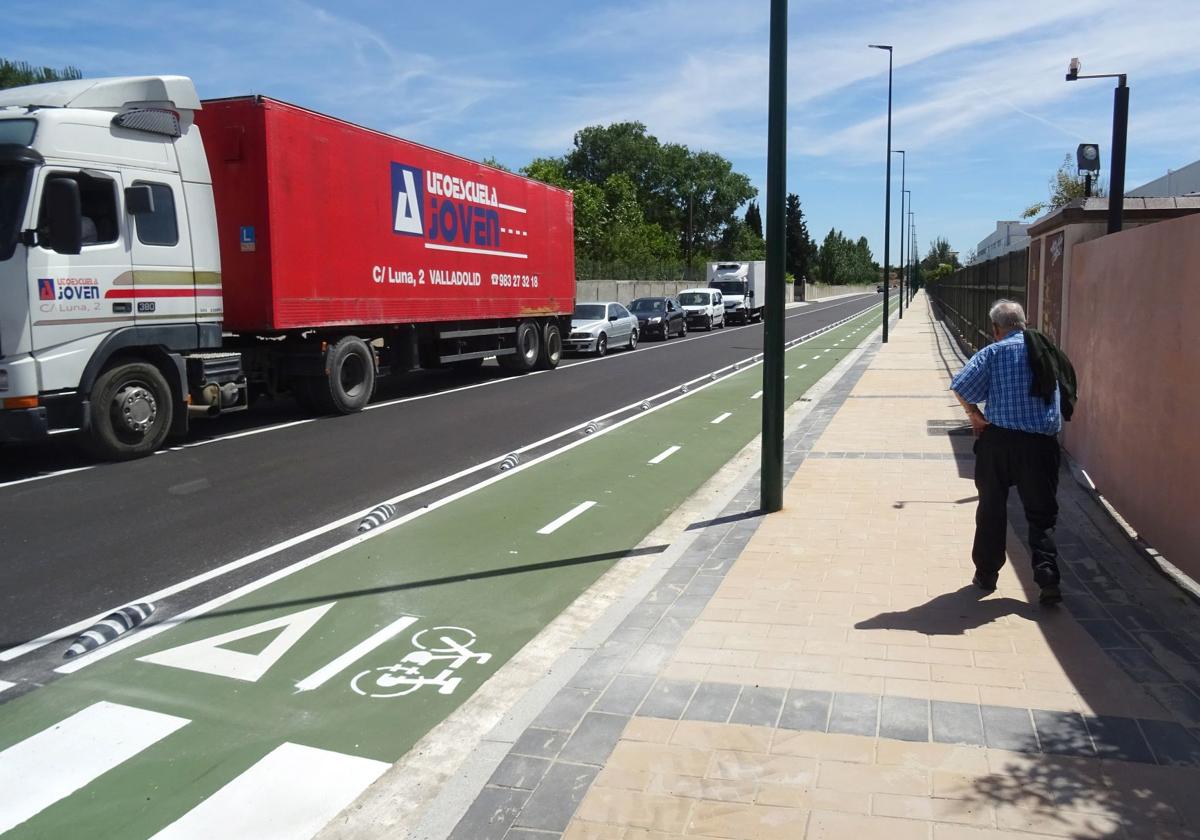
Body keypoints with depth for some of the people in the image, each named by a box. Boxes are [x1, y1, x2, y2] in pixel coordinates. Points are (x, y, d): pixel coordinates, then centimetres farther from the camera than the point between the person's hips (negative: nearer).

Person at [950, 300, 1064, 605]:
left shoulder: (994, 352, -3)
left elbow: (960, 387, -13)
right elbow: (1063, 397, 16)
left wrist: (976, 415, -1)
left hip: (999, 439, -2)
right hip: (1042, 443, 2)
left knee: (992, 509, 11)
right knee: (1042, 515, 9)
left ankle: (986, 574, 20)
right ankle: (1048, 580, -2)